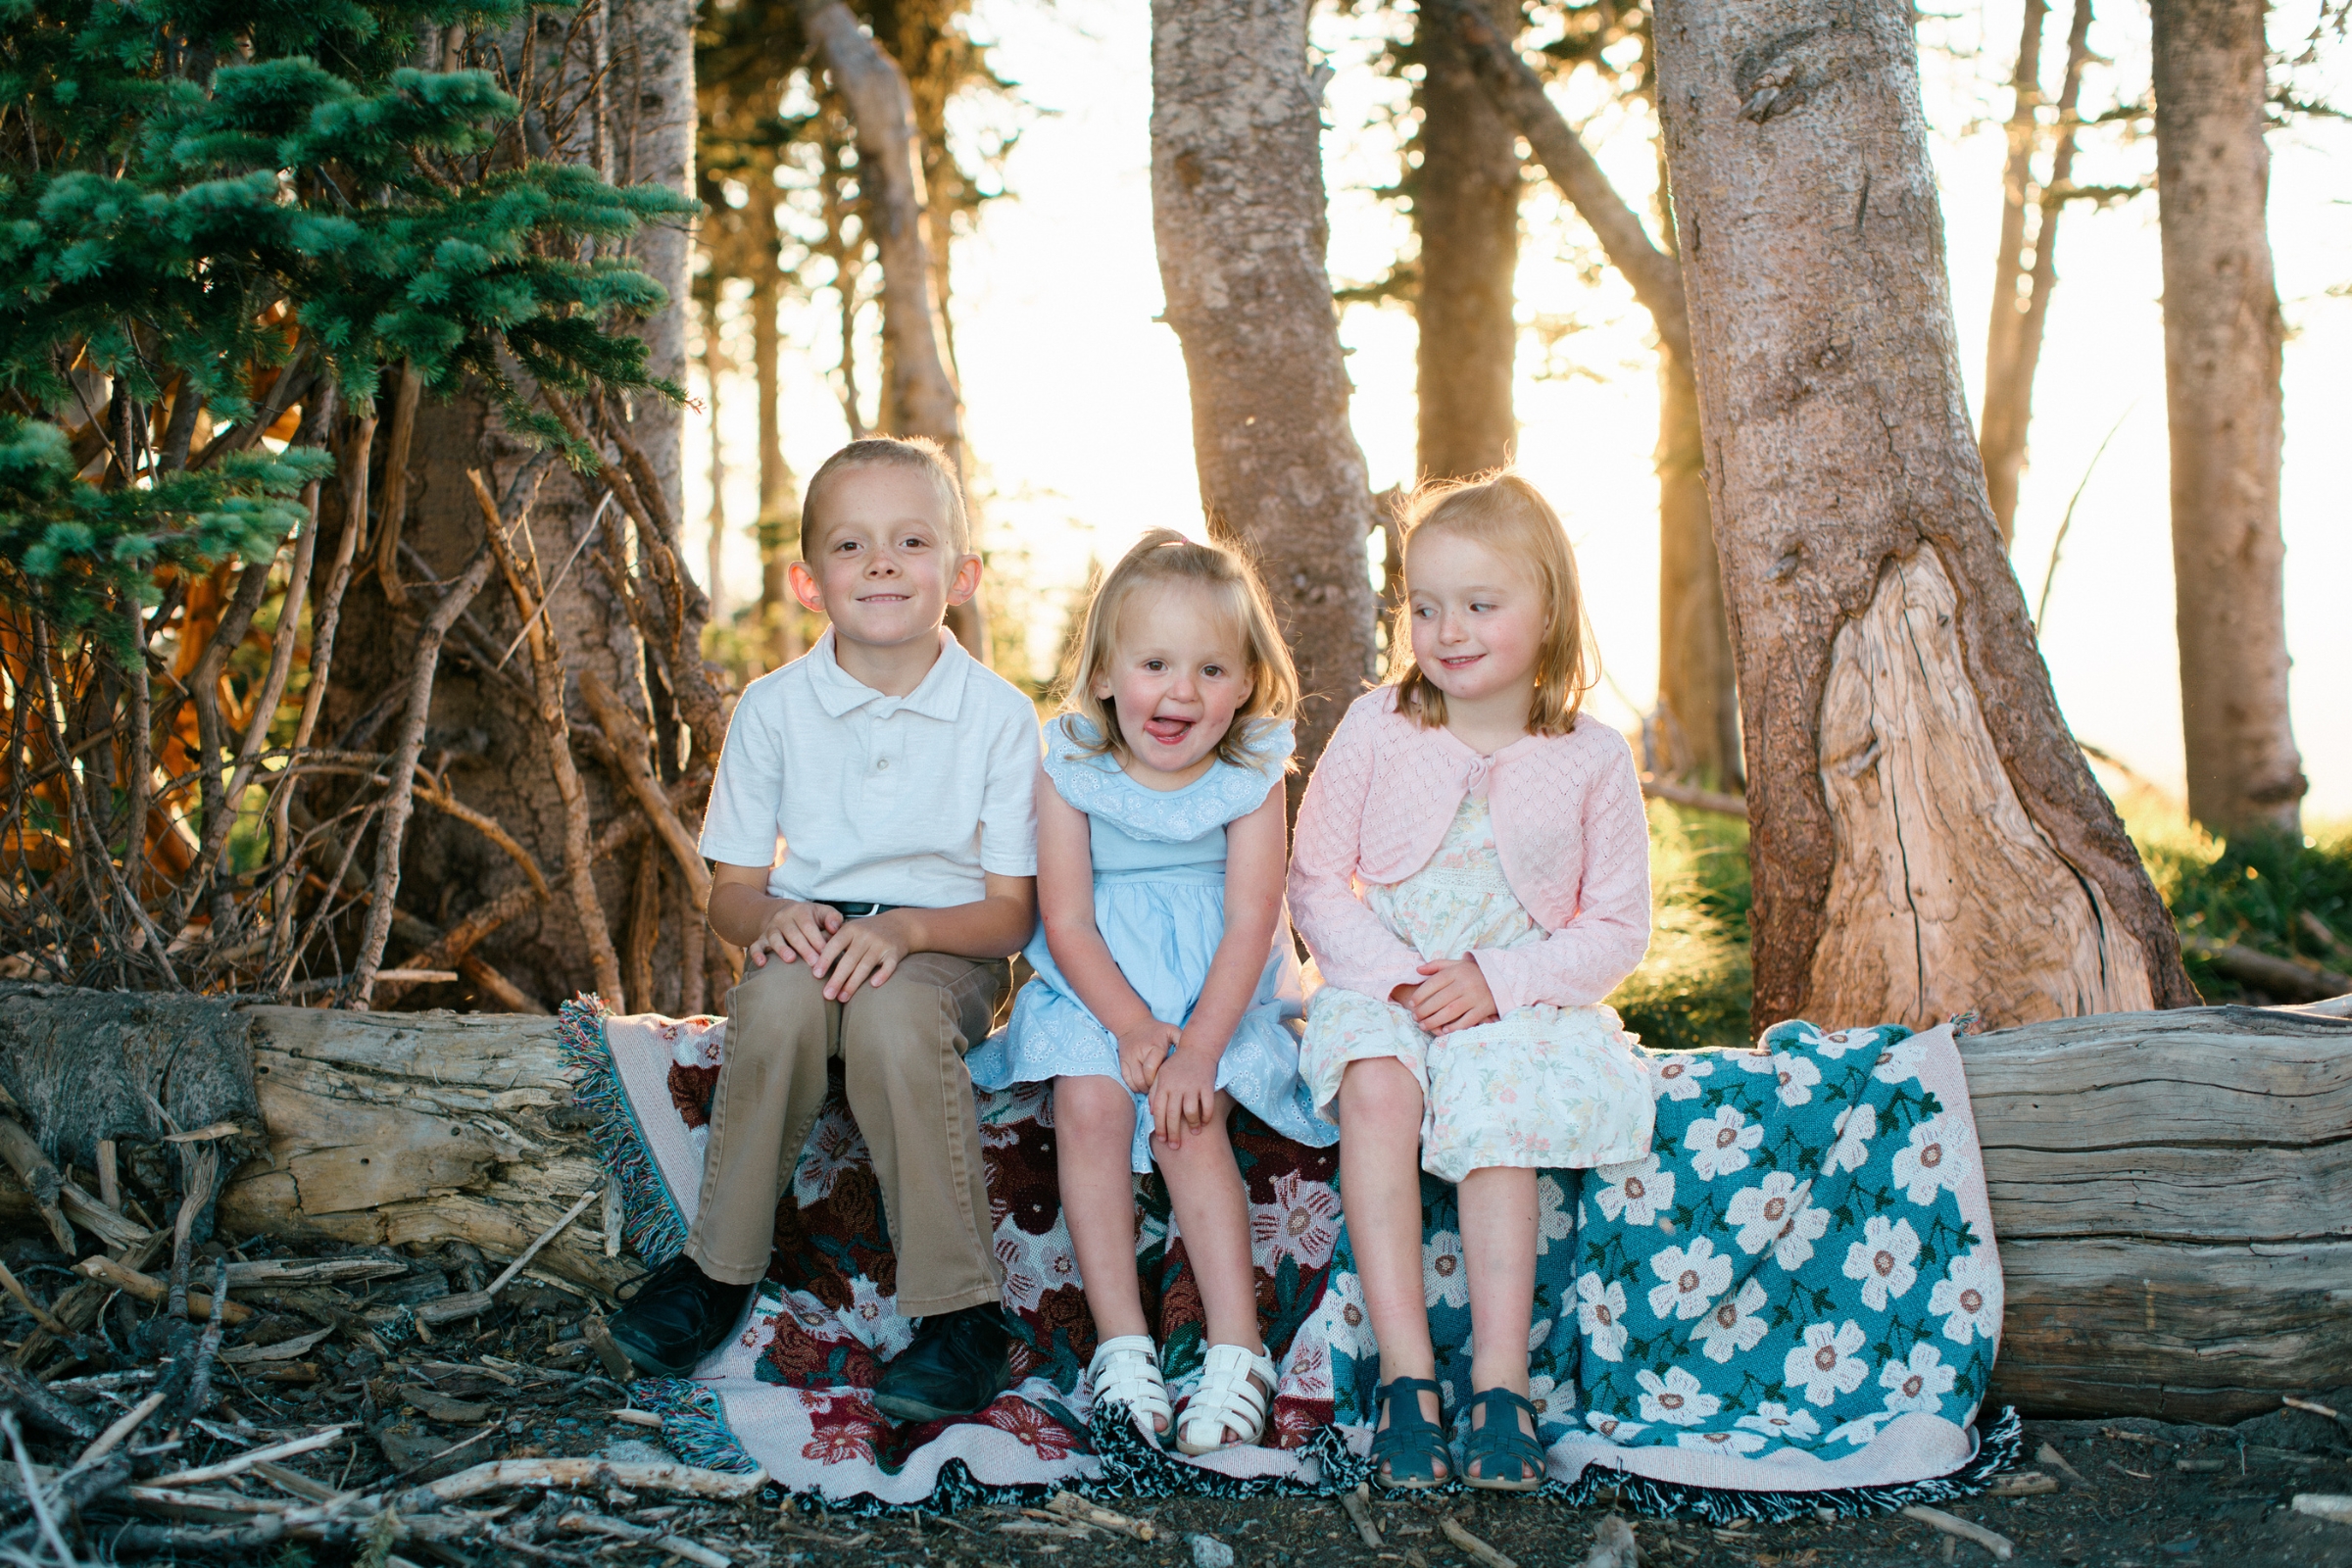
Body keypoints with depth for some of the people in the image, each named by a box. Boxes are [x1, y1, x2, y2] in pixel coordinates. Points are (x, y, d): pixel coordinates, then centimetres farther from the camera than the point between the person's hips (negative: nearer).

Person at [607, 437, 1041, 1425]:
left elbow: (1010, 911, -5)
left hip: (946, 945, -2)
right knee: (781, 1000, -34)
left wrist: (905, 930, -24)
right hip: (809, 933, 2)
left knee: (895, 1017, -36)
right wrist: (773, 917, -19)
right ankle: (719, 1266, -17)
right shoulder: (774, 707, 1)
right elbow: (731, 890, 6)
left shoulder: (998, 715, -4)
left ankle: (962, 1311, -26)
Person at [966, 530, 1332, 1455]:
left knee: (1189, 1121, -21)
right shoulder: (1072, 764, -10)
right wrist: (1134, 1027, -22)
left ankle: (1238, 1349, -16)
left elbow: (1250, 925, -14)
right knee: (1090, 1103, -22)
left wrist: (1197, 1047, -23)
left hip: (1221, 989, -1)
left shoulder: (1252, 773, -11)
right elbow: (1066, 921, -11)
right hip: (1098, 985, 1)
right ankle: (1121, 1343, -16)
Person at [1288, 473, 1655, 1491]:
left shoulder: (1592, 759, -2)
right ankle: (1405, 1374, -32)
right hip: (1383, 986, 1)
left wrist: (1496, 981, -15)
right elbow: (1316, 882, 3)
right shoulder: (1375, 731, 1)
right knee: (1376, 1092, -31)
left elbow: (1617, 929, 0)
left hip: (1523, 998, 0)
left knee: (1497, 1109, -32)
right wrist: (1388, 972, -15)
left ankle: (1499, 1383, -27)